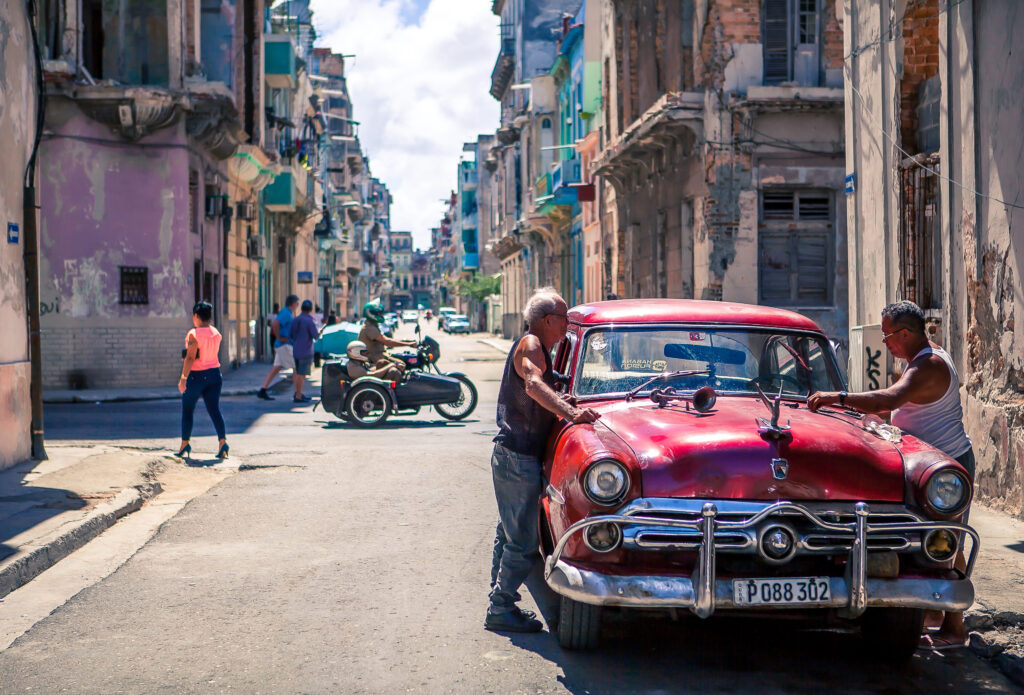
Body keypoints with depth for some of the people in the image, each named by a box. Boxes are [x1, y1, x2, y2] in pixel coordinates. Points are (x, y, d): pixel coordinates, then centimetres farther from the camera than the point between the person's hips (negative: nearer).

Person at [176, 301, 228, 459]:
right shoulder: (216, 333, 5)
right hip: (214, 373, 5)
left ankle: (185, 444, 16)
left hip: (196, 375, -5)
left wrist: (183, 378, -20)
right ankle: (222, 441, -15)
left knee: (187, 410, 10)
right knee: (214, 409, 2)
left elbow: (190, 357, -21)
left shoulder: (194, 334, -15)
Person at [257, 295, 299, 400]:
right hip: (285, 345, -10)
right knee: (296, 368, -5)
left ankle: (262, 391, 7)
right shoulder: (286, 313, -15)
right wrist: (279, 338, -22)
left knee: (276, 369, 8)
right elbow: (275, 324, -30)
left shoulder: (288, 313, 16)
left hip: (285, 345, 10)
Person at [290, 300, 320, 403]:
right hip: (306, 351, -7)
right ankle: (298, 397, -3)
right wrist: (319, 331, 11)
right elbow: (316, 336, -10)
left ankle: (297, 393, 23)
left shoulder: (296, 320, 5)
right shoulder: (310, 321, -15)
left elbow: (291, 334, 11)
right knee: (302, 374, -4)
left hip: (296, 350, 7)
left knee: (298, 372, 17)